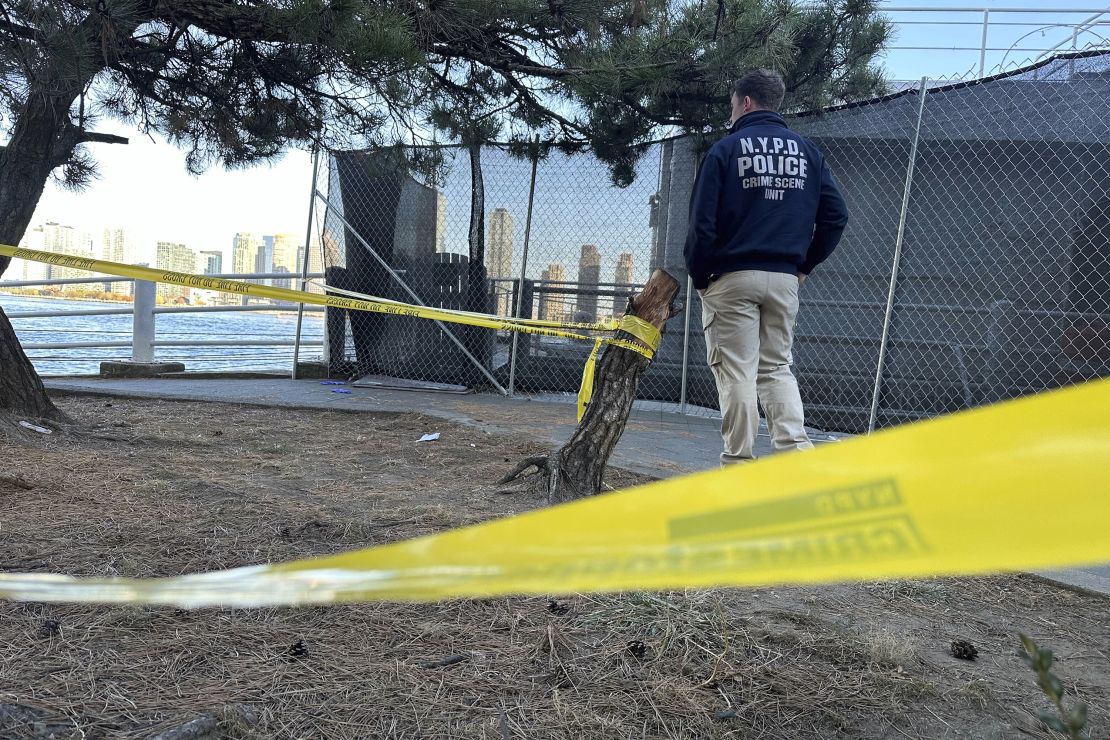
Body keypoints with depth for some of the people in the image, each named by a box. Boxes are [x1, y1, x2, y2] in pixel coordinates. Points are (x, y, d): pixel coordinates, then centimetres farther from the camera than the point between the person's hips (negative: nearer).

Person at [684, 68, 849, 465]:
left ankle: (739, 460, 2)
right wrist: (806, 263, 12)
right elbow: (836, 215, 6)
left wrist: (698, 276, 0)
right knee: (776, 367, 14)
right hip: (785, 279, 5)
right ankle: (796, 447, 0)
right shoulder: (808, 151, 11)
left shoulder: (726, 149, -2)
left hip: (732, 277, -4)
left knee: (736, 372, 0)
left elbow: (702, 221, -8)